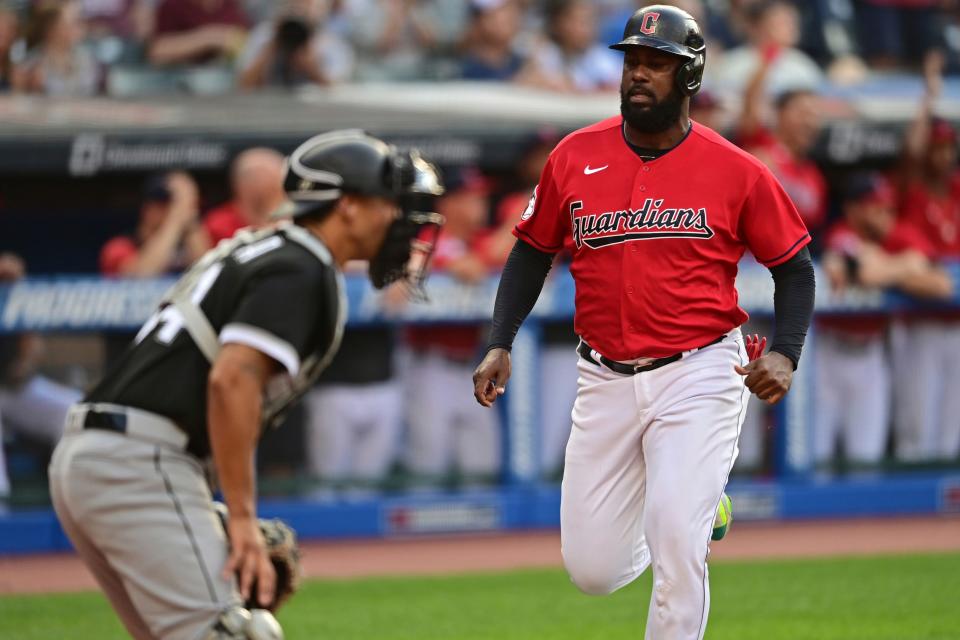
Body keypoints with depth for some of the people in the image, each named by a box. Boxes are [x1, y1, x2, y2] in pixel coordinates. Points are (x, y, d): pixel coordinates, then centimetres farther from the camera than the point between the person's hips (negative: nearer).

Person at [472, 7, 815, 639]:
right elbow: (533, 250, 14)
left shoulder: (736, 171, -4)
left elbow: (794, 267, 4)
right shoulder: (576, 157, 3)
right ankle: (694, 510, 36)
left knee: (677, 547, -17)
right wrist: (500, 344, 3)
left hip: (698, 378, -4)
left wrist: (785, 355, -12)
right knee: (593, 570, 5)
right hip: (606, 381, 4)